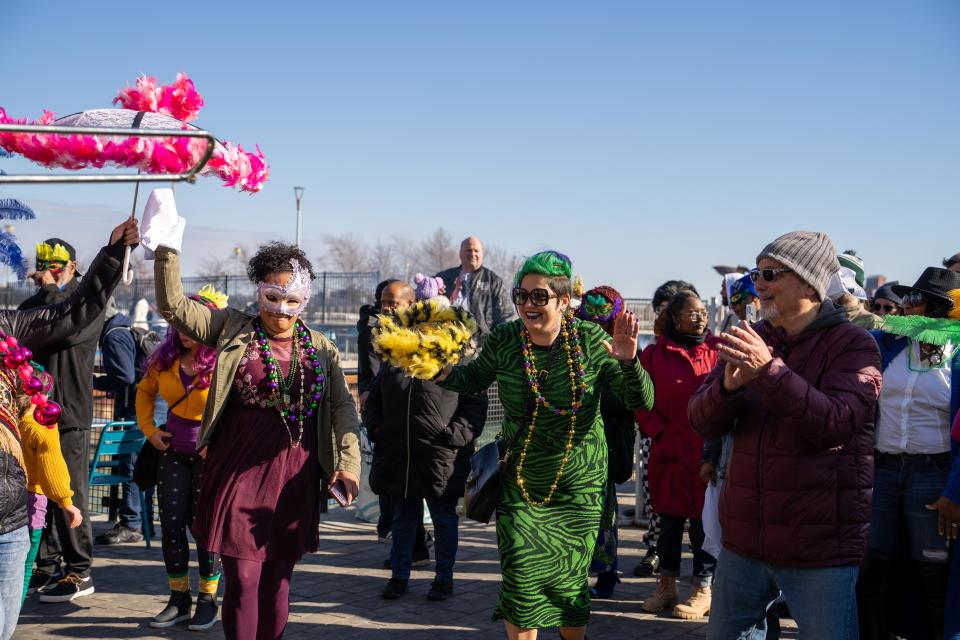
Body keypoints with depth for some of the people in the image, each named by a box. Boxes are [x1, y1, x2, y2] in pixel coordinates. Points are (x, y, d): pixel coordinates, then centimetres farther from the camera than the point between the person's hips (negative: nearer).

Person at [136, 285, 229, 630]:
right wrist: (149, 429, 7)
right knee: (171, 524, 7)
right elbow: (145, 391, 16)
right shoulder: (166, 357, 0)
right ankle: (179, 599, 20)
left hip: (210, 452, -5)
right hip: (173, 450, 5)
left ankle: (207, 599, 17)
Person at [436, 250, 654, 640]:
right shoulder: (503, 340, -9)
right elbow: (475, 379, 10)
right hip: (520, 481, 1)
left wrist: (628, 362, -30)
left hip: (578, 485, 0)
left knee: (569, 581, 10)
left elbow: (642, 402, -11)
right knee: (520, 579, -5)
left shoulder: (590, 341, -13)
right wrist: (443, 372, -10)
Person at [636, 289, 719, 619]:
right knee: (669, 519, 11)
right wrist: (660, 432, -6)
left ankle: (703, 590, 14)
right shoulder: (655, 354, 1)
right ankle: (667, 586, 23)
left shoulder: (718, 351, 0)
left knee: (704, 519, 4)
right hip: (670, 452, 1)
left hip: (708, 452, -1)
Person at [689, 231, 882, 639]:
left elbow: (834, 425, -20)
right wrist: (729, 384, -19)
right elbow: (702, 422, 2)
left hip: (820, 547, -5)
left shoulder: (852, 344, -6)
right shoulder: (754, 341, 9)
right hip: (745, 540, 5)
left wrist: (771, 370, -29)